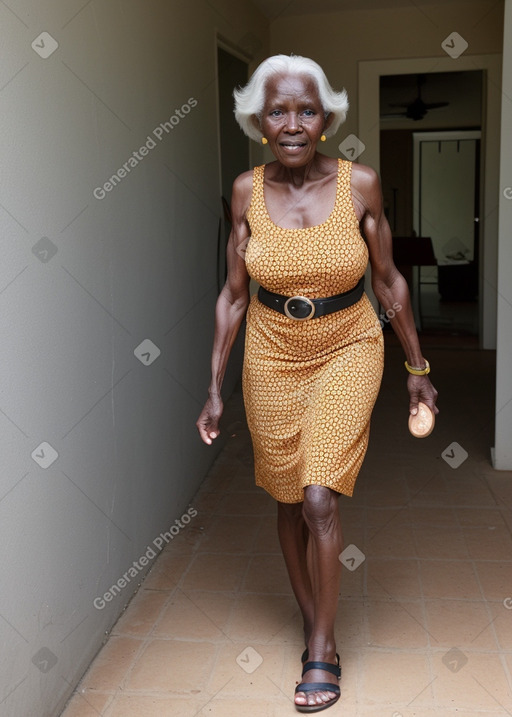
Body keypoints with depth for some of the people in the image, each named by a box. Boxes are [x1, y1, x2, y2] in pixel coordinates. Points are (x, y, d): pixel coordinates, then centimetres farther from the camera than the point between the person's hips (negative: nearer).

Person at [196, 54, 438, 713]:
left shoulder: (360, 184, -10)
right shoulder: (247, 191, -6)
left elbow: (388, 282, 0)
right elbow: (233, 294, -1)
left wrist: (417, 369, 4)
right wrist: (214, 388, -2)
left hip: (347, 352, -2)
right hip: (271, 358, 2)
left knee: (319, 499, -10)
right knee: (288, 502, 11)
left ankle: (322, 649, 12)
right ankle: (313, 624, 33)